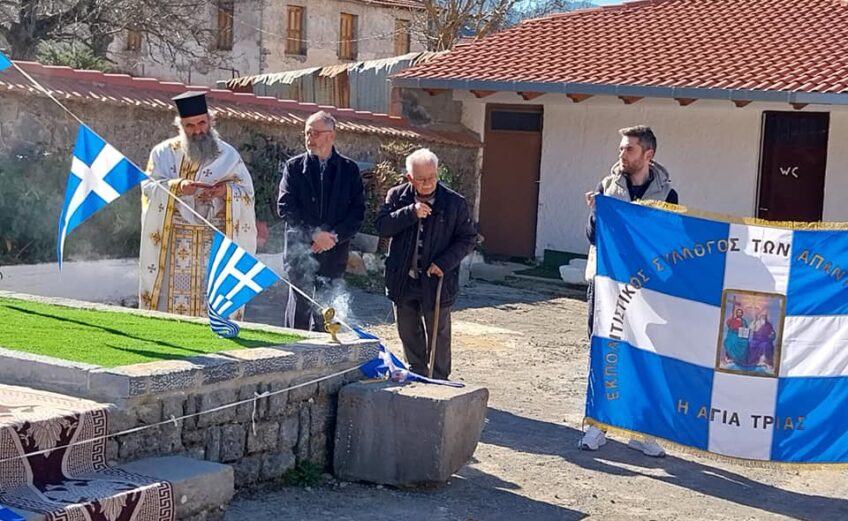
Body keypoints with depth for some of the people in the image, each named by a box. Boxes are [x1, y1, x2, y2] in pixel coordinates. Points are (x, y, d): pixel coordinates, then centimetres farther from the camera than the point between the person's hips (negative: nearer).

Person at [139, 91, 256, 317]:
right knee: (172, 301, -4)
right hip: (173, 244, 0)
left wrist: (227, 191, -16)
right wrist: (177, 187, -18)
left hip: (215, 244, 0)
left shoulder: (228, 155, 9)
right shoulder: (164, 153, 9)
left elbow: (247, 193, 6)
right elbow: (148, 188, 0)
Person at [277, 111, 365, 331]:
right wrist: (314, 233, -13)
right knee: (299, 310, 0)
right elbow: (285, 207, -4)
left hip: (334, 253, 1)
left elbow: (358, 211, 2)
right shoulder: (294, 166, 4)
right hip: (300, 252, -1)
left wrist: (334, 236, -11)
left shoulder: (349, 169, 6)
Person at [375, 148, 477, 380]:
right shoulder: (397, 196, 0)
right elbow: (382, 226, -11)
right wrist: (411, 213, -24)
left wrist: (444, 263, -14)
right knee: (409, 335, 14)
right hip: (403, 280, 3)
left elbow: (468, 238, -1)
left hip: (436, 281, -2)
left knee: (439, 335, 6)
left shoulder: (454, 202, -5)